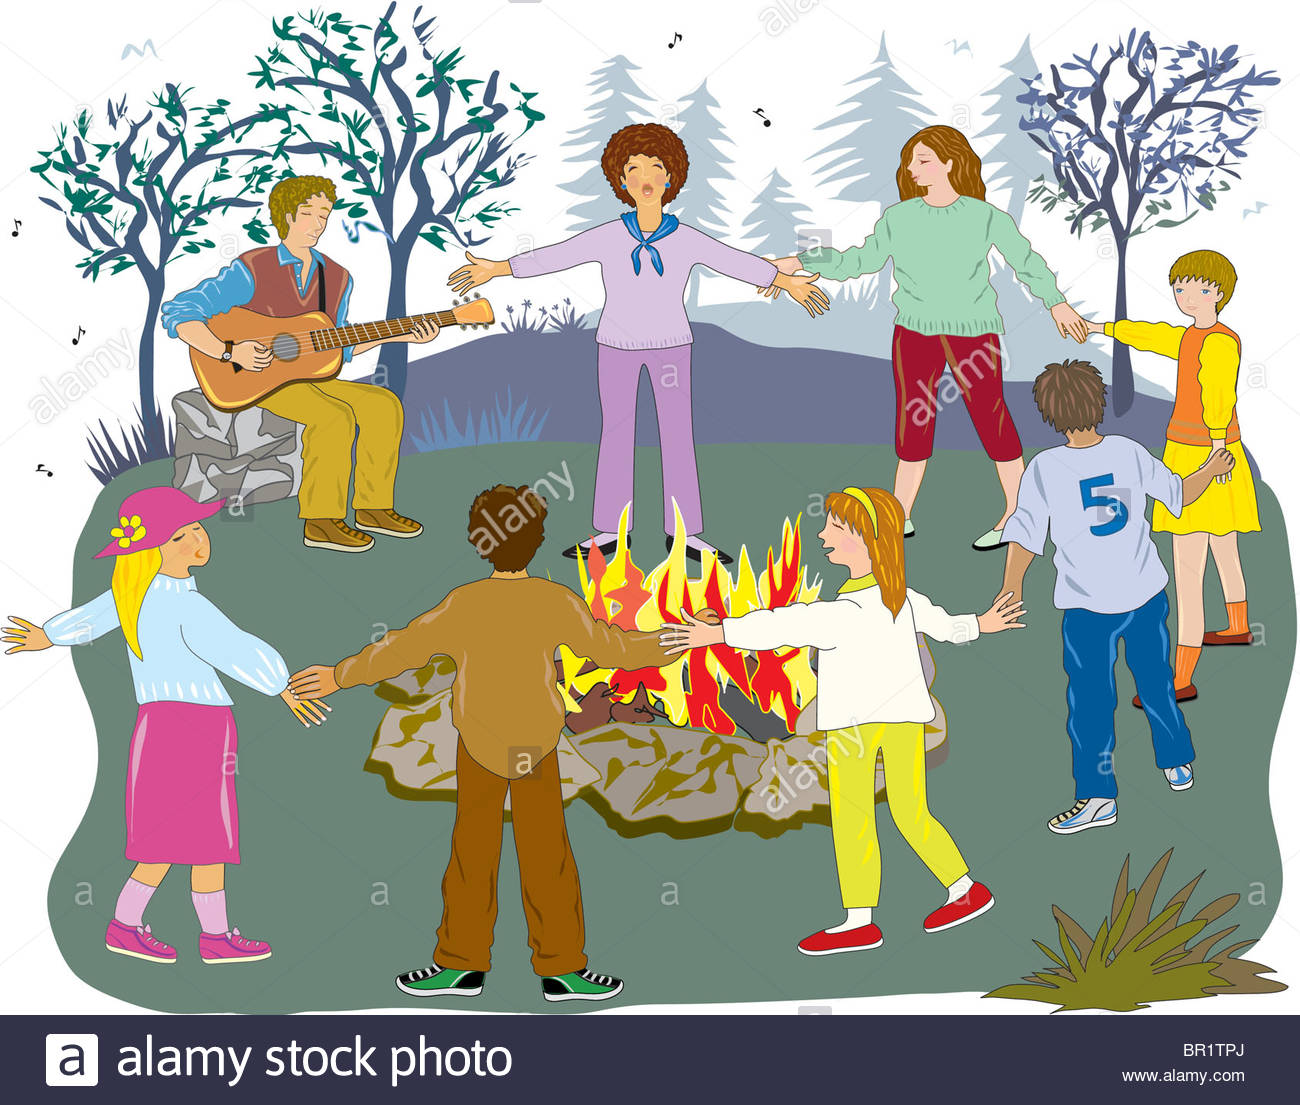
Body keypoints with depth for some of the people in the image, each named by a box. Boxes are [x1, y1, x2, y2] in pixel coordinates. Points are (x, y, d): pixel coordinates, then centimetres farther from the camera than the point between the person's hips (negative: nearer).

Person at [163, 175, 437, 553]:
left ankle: (373, 507, -1)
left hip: (306, 378, 7)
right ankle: (320, 521, -21)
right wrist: (230, 351, -28)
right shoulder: (251, 270, -13)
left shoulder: (336, 278, 7)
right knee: (335, 416, -30)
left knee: (384, 405, -10)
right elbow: (177, 314, -17)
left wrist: (398, 335, 6)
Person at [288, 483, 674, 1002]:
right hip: (539, 746, 0)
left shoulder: (465, 604, -12)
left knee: (473, 852, 9)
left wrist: (339, 676, 3)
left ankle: (462, 963, 15)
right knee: (546, 855, 6)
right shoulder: (556, 603, -11)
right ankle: (562, 968, 11)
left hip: (478, 748, 0)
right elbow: (609, 647, -3)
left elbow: (403, 649, -9)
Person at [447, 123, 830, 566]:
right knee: (616, 433, 2)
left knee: (678, 433, -1)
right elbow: (552, 257, -6)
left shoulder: (688, 240, -5)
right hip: (617, 345, 0)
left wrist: (788, 283, -9)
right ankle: (610, 530, 9)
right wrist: (495, 270, -9)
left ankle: (683, 531, 4)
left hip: (670, 344, 0)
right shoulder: (606, 238, -6)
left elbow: (738, 262, -5)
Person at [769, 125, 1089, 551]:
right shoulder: (899, 218, 3)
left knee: (989, 413, -2)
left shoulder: (985, 217, -3)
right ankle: (899, 517, 11)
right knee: (912, 418, 3)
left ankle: (1017, 514, 9)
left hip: (972, 331, -3)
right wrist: (801, 261, 6)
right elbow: (862, 260, 11)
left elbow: (1025, 259, 6)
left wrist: (1057, 303, 8)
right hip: (916, 332, 3)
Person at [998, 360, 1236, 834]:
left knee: (1089, 700, 7)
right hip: (1147, 594, 4)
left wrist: (1010, 592, -12)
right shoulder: (1130, 452, -6)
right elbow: (1178, 495, 8)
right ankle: (1177, 764, 37)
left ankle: (1097, 796, 11)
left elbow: (1025, 535, -16)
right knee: (1156, 680, 22)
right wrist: (1211, 471, 26)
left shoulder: (1044, 469, -15)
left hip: (1088, 605, -3)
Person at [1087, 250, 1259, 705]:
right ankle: (1239, 628, 54)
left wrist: (1217, 446, -47)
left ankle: (1182, 680, -11)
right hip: (1191, 457, 10)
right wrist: (1105, 328, 42)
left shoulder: (1220, 343, -19)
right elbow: (1152, 335, 29)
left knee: (1187, 578, -11)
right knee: (1223, 548, 31)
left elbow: (1219, 395, -34)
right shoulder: (1190, 338, 11)